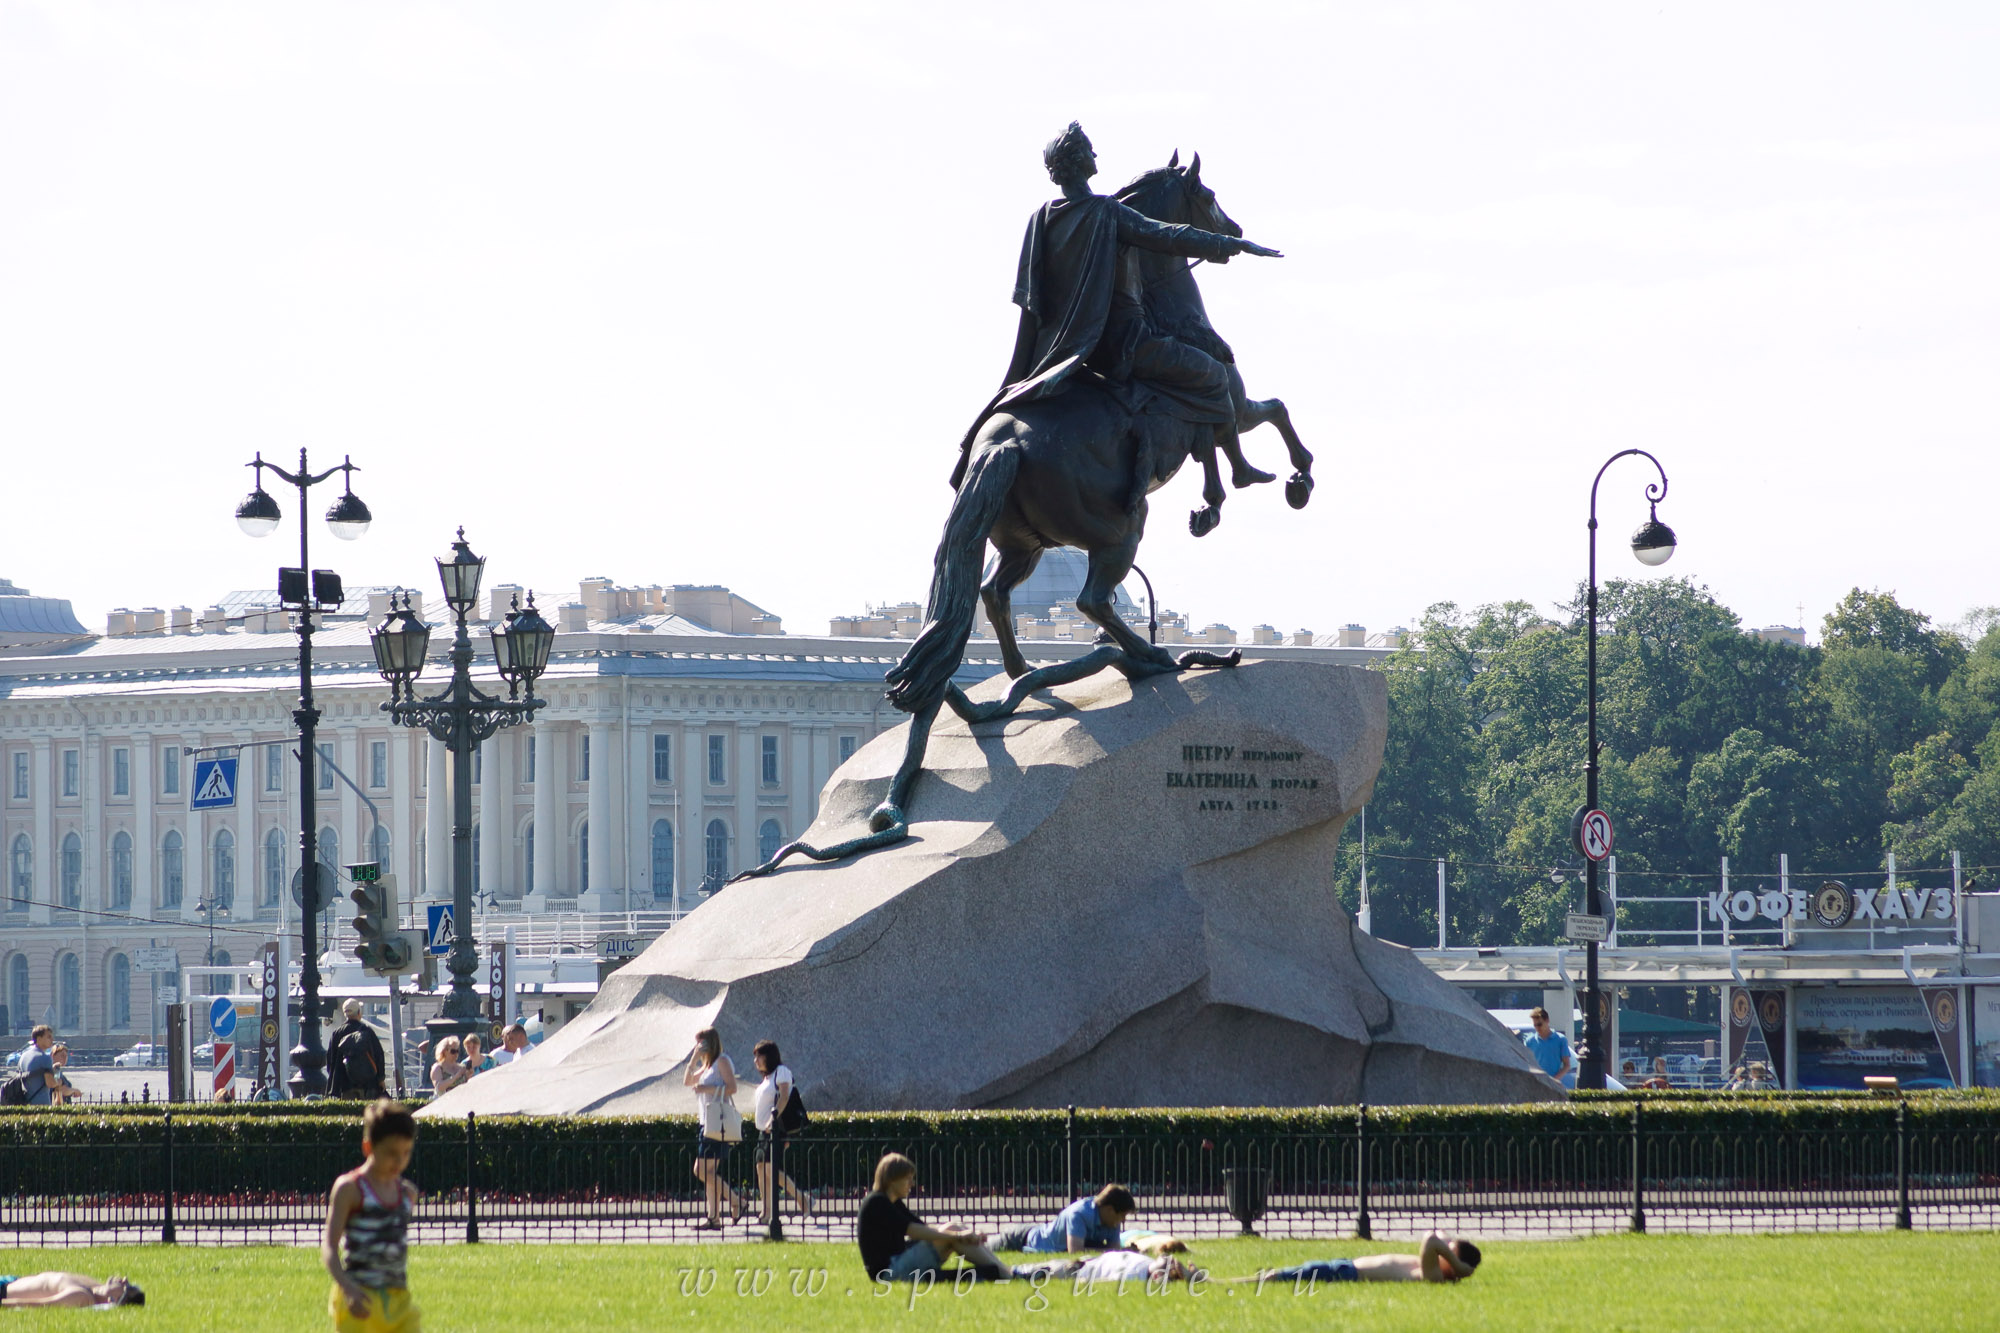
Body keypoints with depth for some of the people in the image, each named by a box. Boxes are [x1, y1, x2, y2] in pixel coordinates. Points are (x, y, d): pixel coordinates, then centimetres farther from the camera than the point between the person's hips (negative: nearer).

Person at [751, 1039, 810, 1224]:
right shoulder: (768, 1077, 22)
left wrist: (773, 1119, -25)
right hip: (764, 1131, 9)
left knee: (770, 1168, -18)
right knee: (761, 1169, 1)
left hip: (776, 1128, -9)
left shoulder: (781, 1072, -4)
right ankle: (767, 1213, 0)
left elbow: (784, 1096, -16)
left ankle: (802, 1198, -11)